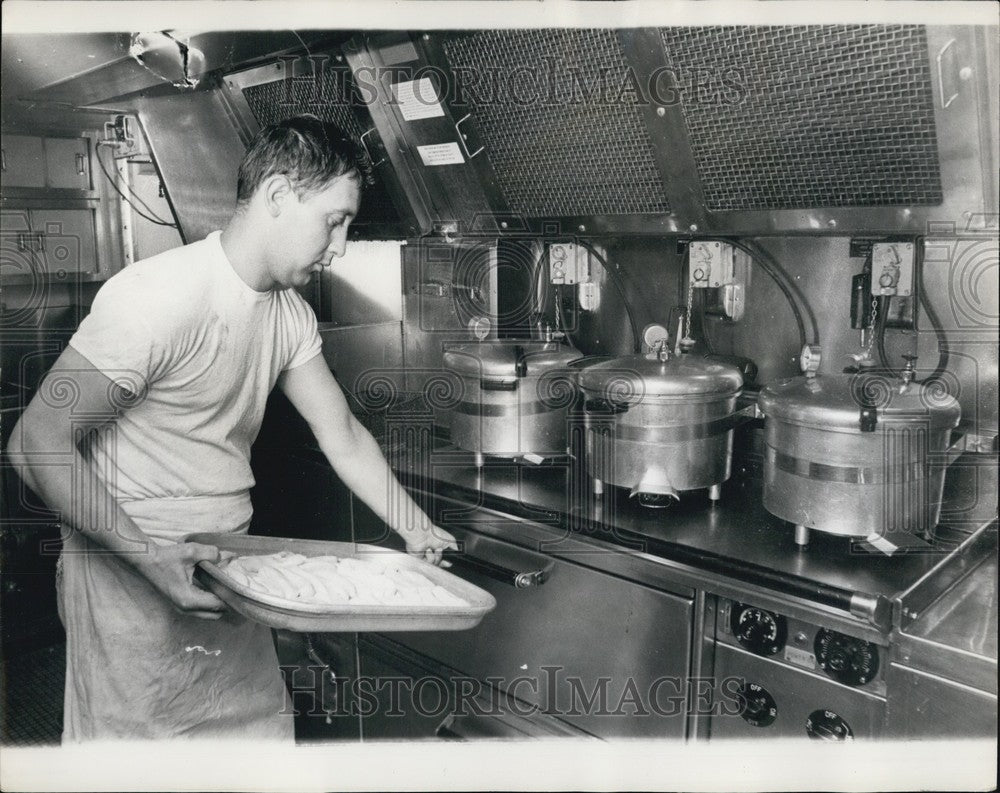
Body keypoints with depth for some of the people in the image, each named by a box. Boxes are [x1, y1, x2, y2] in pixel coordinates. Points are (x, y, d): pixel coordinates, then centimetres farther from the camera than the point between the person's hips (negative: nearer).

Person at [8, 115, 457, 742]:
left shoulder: (292, 315, 4)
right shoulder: (159, 296, -23)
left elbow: (343, 436, 9)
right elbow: (38, 443, -20)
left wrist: (418, 531, 3)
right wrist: (149, 555, -28)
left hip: (228, 567, 7)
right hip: (132, 578, -7)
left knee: (262, 725, 13)